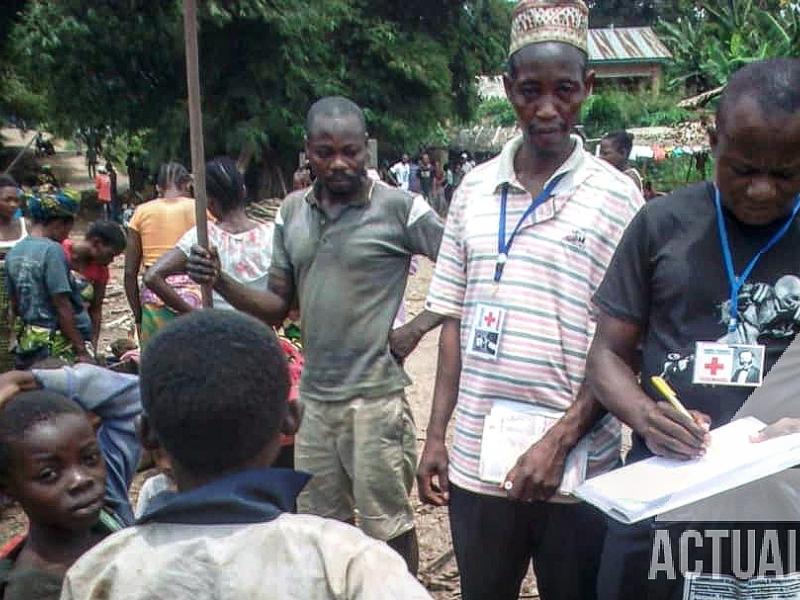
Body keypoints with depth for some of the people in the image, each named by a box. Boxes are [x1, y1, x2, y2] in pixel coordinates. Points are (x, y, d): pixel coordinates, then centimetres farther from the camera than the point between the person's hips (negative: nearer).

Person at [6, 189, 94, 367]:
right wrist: (82, 351, -14)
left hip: (27, 343, 8)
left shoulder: (13, 253, 8)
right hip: (60, 346, -8)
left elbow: (15, 306, 14)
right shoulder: (52, 250, -15)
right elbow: (62, 307, -17)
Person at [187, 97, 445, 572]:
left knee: (387, 527, 6)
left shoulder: (400, 208, -9)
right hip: (313, 398, 6)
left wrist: (417, 327, -12)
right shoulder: (293, 211, 8)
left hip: (376, 397, -5)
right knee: (321, 529, 15)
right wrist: (220, 282, -5)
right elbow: (277, 307, 10)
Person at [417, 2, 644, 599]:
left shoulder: (615, 195, -5)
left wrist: (559, 441, -15)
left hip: (576, 465, -3)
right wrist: (437, 434, 6)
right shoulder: (475, 188, 5)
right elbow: (455, 320, 8)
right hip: (474, 460, 3)